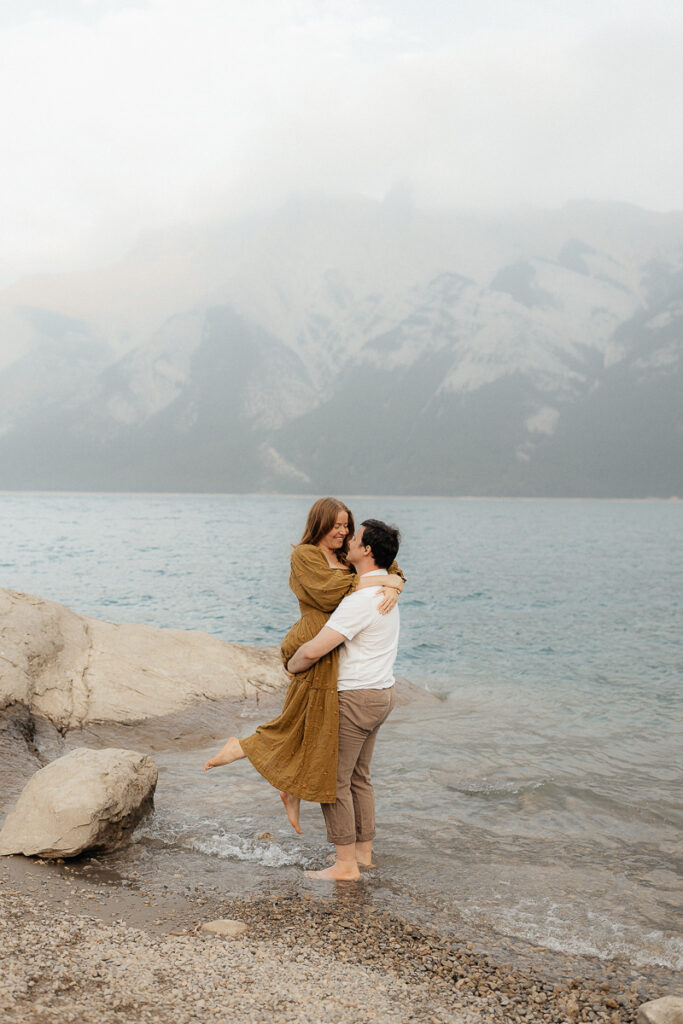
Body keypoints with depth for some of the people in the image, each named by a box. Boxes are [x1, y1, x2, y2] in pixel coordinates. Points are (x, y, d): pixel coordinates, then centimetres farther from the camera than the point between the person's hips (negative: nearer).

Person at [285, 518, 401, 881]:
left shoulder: (360, 602, -24)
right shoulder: (386, 589, 7)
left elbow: (314, 651, -27)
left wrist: (291, 665, -5)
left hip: (355, 698, -10)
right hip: (381, 693, 10)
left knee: (334, 780, 1)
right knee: (359, 777, 19)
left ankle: (345, 864, 7)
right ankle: (363, 851, 27)